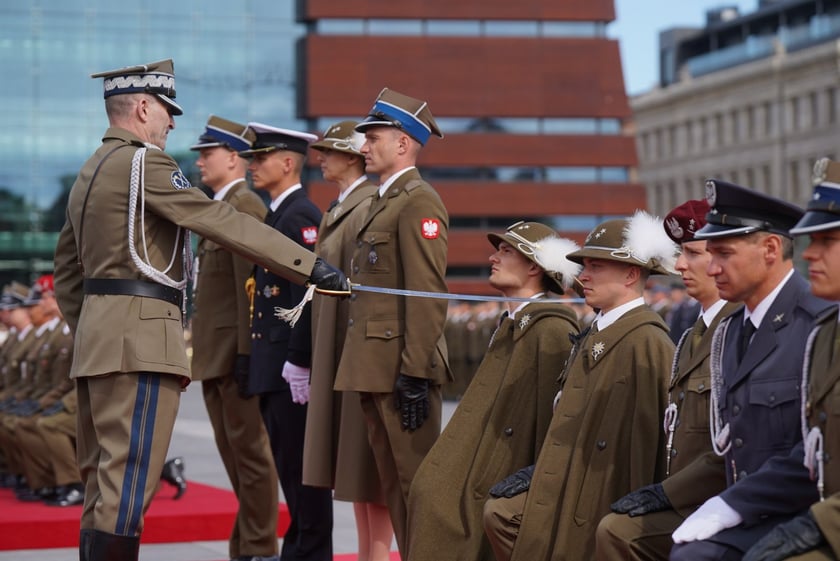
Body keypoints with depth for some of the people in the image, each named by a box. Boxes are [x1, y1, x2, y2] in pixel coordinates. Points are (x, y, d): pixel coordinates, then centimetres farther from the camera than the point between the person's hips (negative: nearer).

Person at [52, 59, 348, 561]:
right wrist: (313, 266, -18)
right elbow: (224, 223, -17)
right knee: (129, 485, -10)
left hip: (99, 339, 10)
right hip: (140, 338, -10)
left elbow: (67, 272, 22)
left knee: (105, 482, 12)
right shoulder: (144, 162, -10)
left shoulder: (92, 171, 19)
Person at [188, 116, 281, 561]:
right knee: (232, 452, 12)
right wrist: (202, 353, 15)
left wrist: (246, 354, -22)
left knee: (249, 449, -4)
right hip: (215, 354, 10)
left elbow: (251, 285, -18)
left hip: (235, 351, -10)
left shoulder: (245, 207, -11)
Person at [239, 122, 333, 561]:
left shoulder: (300, 216, -13)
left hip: (291, 367, -10)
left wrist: (299, 361, -23)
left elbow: (307, 290, -21)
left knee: (302, 468, -4)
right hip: (272, 366, 10)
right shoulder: (277, 215, 18)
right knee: (289, 466, 13)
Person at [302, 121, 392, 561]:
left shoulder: (370, 207, -12)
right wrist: (316, 360, 17)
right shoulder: (336, 210, 18)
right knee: (350, 457, 11)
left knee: (369, 457, -5)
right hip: (337, 351, 10)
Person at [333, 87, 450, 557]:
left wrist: (413, 374, -22)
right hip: (376, 368, 10)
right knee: (395, 486, 12)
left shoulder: (419, 202, -11)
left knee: (417, 482, -5)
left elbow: (428, 294, -18)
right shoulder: (386, 201, 20)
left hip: (403, 368, -10)